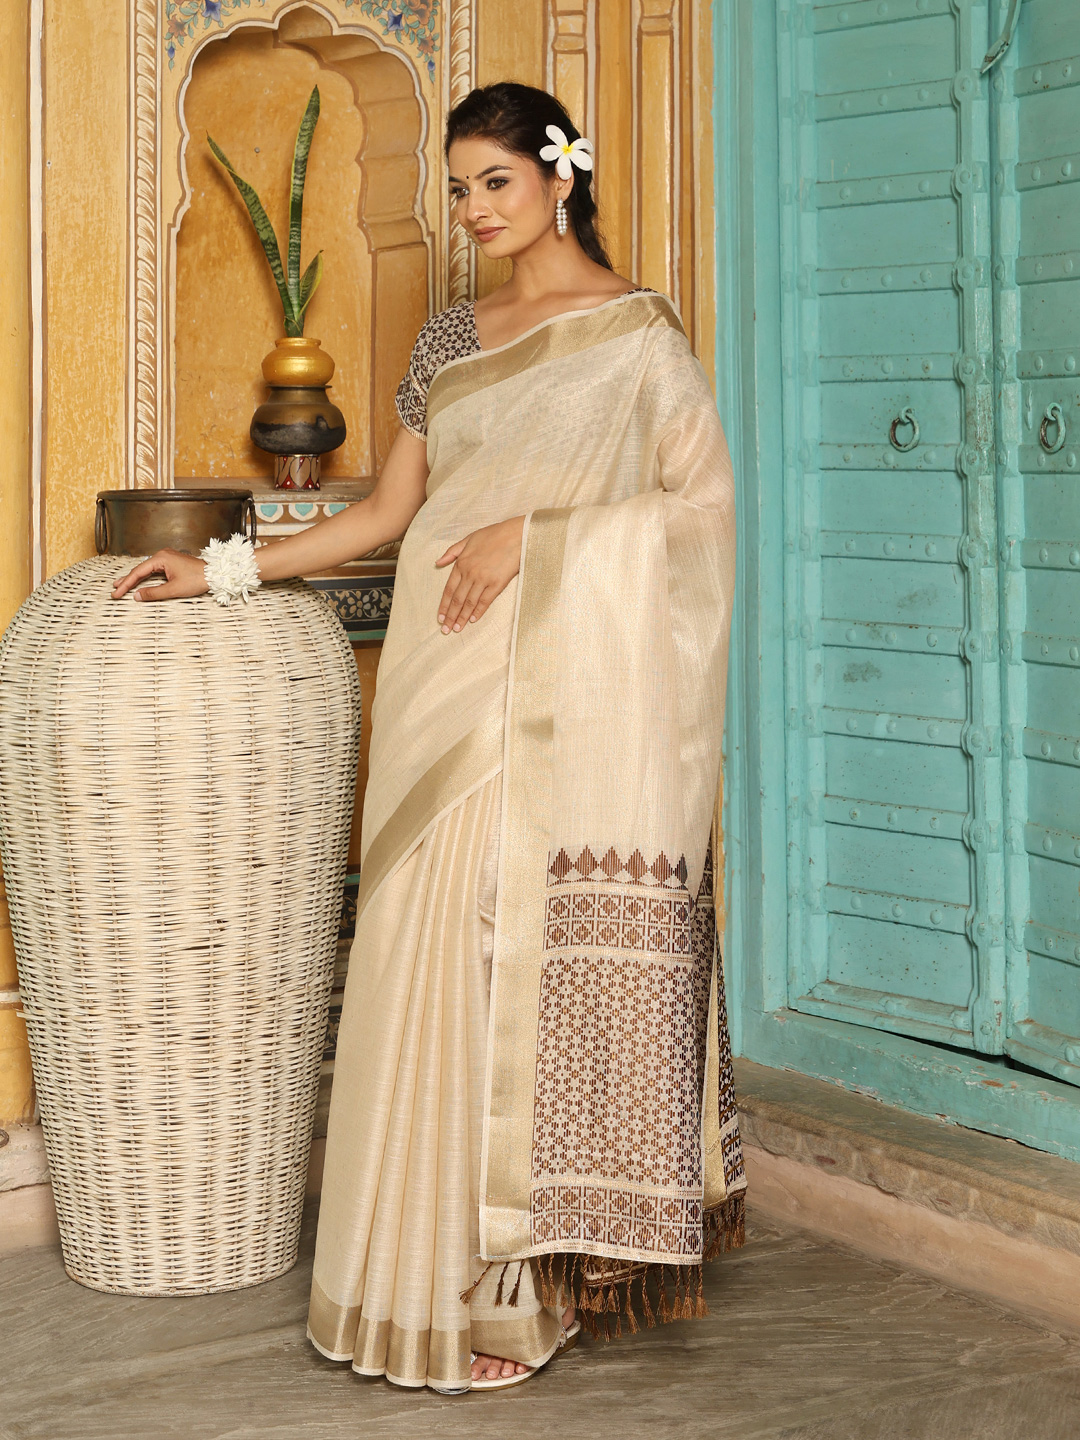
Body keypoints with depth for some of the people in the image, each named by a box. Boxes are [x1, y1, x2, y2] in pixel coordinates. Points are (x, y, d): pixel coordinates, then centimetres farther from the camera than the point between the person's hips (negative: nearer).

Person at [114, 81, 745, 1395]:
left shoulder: (635, 328, 1)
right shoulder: (449, 341, 17)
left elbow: (704, 497, -4)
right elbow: (388, 512, 19)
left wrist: (534, 534, -12)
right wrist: (222, 569, 14)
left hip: (574, 688, -5)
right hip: (451, 688, 5)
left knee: (553, 954, -5)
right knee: (444, 956, 3)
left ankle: (536, 1270, 5)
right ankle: (452, 1260, 11)